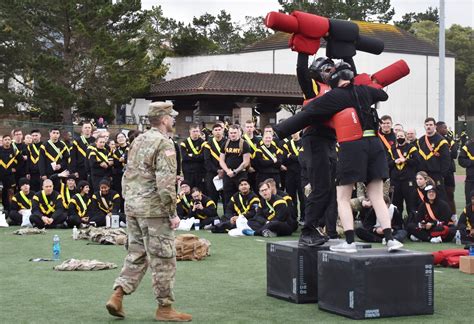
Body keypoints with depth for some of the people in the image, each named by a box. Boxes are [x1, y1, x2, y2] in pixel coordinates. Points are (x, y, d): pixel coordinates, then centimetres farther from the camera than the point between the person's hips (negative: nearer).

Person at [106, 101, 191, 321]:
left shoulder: (138, 141, 14)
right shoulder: (164, 143, -14)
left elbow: (128, 175, 17)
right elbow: (165, 183, -20)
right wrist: (173, 213, -15)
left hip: (132, 206, 8)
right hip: (154, 208, -8)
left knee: (137, 254, 17)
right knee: (163, 259, 0)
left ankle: (117, 296, 8)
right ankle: (165, 308, 7)